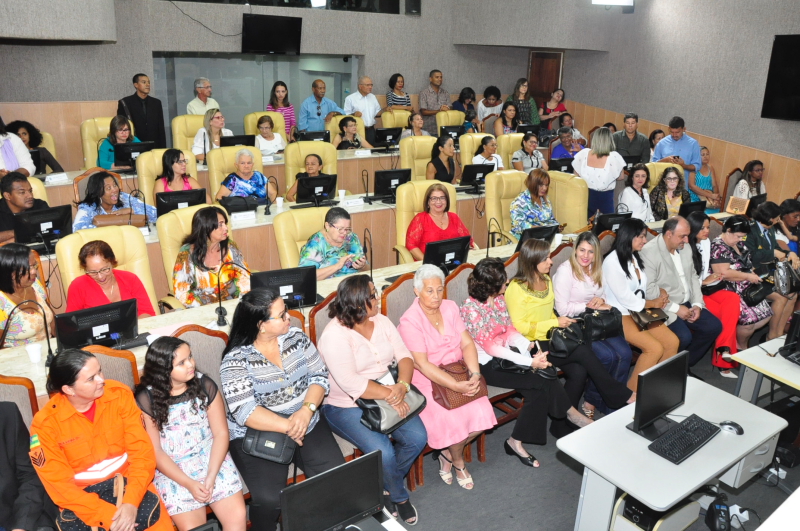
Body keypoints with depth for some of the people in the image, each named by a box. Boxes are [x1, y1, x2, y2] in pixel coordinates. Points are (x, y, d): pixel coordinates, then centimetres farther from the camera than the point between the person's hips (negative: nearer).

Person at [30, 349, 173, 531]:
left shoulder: (119, 394, -9)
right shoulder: (45, 423, -12)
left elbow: (142, 451, -9)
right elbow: (60, 485, -11)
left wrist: (131, 502, -22)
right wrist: (107, 515, -21)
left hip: (127, 481, 0)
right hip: (81, 495, 0)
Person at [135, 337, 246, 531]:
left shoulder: (205, 385, -5)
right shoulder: (145, 399, -10)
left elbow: (221, 433, -3)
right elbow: (155, 452, -7)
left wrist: (211, 477, -14)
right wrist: (189, 484, -14)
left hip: (211, 459, 2)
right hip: (172, 469, -1)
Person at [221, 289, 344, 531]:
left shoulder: (296, 336, -1)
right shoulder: (235, 359, -14)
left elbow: (320, 376, -2)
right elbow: (245, 411, -21)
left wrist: (306, 411, -19)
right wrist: (288, 427, -26)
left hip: (307, 423, 4)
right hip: (256, 435, -3)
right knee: (269, 498, -23)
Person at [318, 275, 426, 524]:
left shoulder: (382, 321, 1)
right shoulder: (335, 335, -20)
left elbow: (404, 355, -4)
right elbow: (350, 383, -27)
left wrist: (402, 385, -23)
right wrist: (390, 396, -27)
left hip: (387, 396, 6)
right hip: (345, 406, -6)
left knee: (418, 438, -11)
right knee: (383, 452, -23)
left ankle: (386, 485, 16)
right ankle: (399, 496, 10)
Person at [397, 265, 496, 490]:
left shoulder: (450, 307, 3)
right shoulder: (410, 321, -15)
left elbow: (467, 343, -1)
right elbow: (422, 364, -20)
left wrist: (474, 373, -19)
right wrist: (455, 386, -28)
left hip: (458, 373, 5)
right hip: (427, 380, -5)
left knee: (481, 414, -16)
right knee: (453, 420, -24)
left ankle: (447, 453, 11)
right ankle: (458, 462, 11)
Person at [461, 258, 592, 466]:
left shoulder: (499, 299, 5)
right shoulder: (471, 309, -18)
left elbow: (510, 330, 10)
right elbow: (489, 347, -22)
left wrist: (529, 346, -10)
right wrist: (530, 362, -25)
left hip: (504, 356, 7)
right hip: (486, 365, -7)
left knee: (540, 390, -17)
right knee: (543, 383, -20)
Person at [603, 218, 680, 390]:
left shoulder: (635, 258, 13)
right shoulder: (612, 261, -16)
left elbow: (642, 287, 16)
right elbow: (624, 297, -19)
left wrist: (660, 291, -4)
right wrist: (652, 303, -9)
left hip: (640, 311, 8)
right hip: (620, 315, -8)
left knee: (673, 341, -8)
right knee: (655, 348, -21)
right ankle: (631, 391, -8)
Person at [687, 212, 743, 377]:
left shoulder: (706, 242, 12)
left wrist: (714, 276, 3)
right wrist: (704, 281, -13)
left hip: (706, 288, 7)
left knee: (733, 298, -23)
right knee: (726, 313, -24)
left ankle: (724, 348, -25)